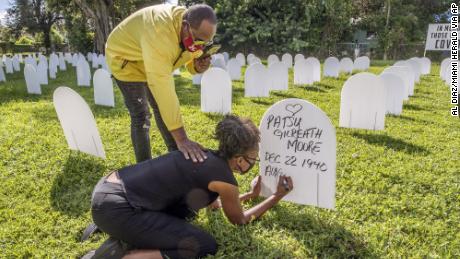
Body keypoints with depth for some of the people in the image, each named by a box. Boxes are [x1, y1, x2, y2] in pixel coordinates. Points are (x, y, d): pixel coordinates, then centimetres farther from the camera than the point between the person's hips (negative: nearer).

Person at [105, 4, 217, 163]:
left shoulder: (196, 30, -18)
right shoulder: (159, 34, -44)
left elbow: (190, 59, -3)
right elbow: (163, 88, -49)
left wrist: (198, 66, -31)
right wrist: (181, 139, -50)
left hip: (153, 62, 7)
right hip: (124, 57, -7)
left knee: (162, 109, 10)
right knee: (141, 116, -11)